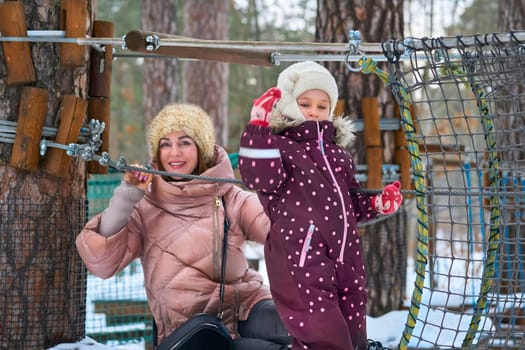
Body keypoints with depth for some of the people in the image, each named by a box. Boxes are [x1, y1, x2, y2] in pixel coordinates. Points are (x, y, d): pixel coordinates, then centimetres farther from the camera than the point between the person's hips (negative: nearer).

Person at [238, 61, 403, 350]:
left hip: (345, 256, 7)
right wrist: (259, 127, -24)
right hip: (299, 256, -7)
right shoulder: (278, 146, 2)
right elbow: (261, 178, -20)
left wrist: (379, 203, 12)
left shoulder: (337, 153, 23)